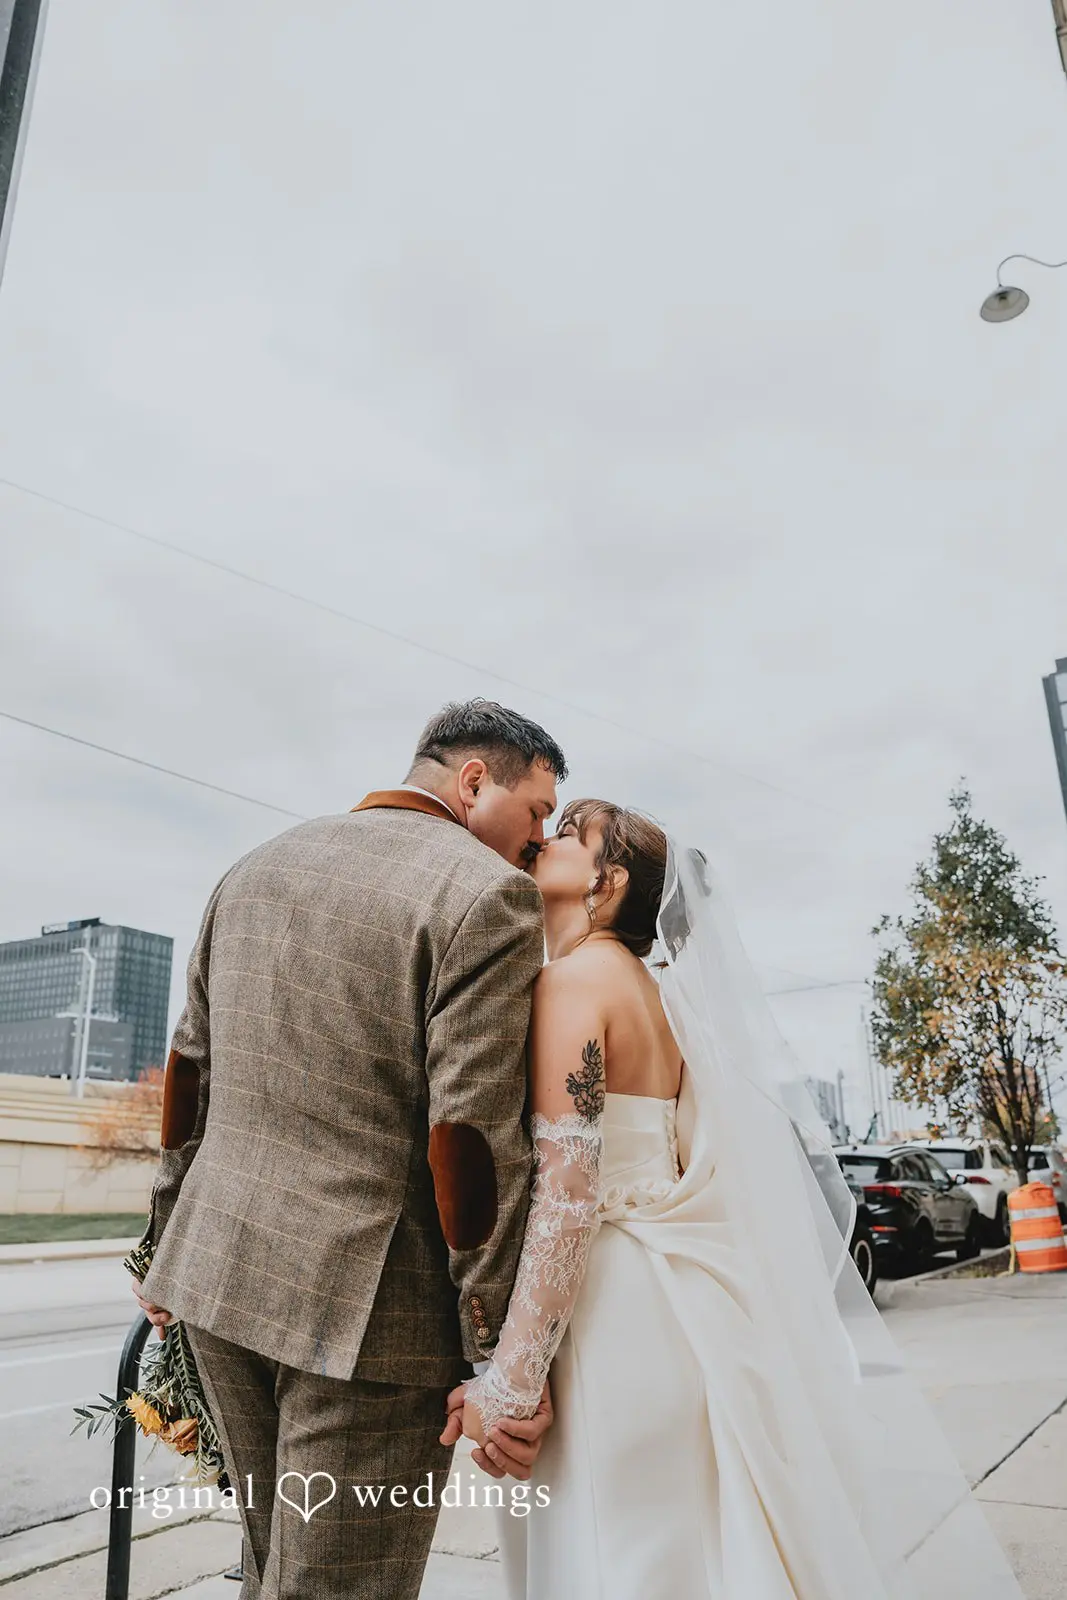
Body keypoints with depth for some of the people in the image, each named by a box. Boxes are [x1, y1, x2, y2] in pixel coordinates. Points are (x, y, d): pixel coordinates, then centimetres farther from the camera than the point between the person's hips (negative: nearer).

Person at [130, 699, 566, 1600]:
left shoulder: (255, 869, 9)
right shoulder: (490, 892, -14)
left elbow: (189, 1073, 13)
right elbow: (472, 1138, -19)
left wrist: (168, 1241, 23)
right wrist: (503, 1361, -11)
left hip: (217, 1268, 8)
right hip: (367, 1300, -7)